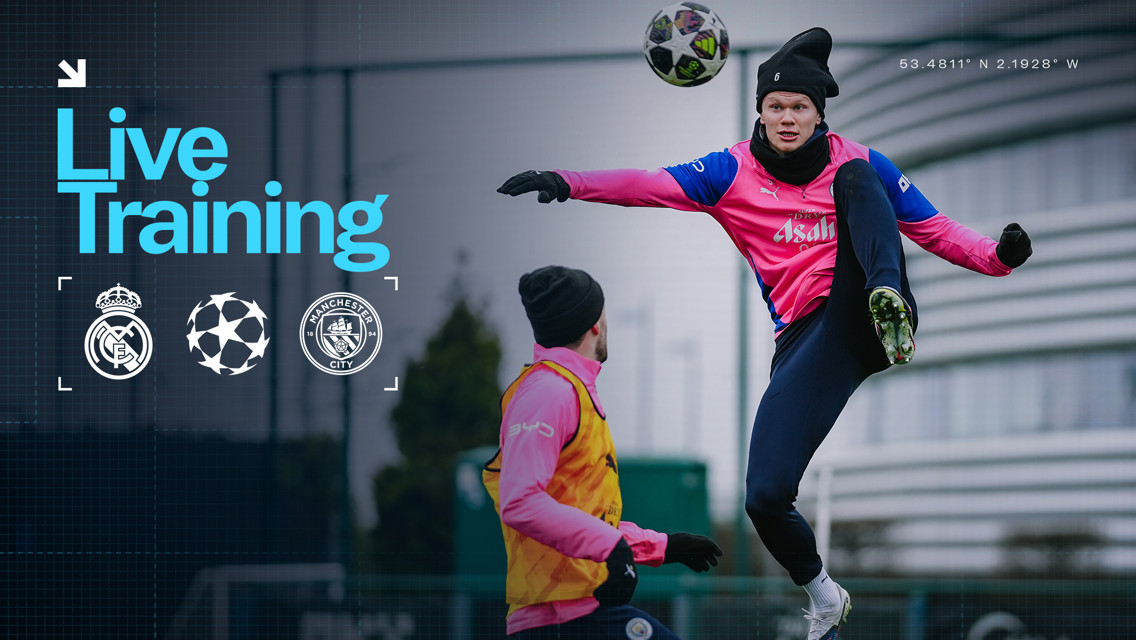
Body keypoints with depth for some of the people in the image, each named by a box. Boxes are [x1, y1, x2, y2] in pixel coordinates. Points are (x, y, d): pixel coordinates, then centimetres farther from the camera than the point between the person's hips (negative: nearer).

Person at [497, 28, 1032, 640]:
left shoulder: (860, 163, 11)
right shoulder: (734, 172, 9)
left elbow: (938, 232, 12)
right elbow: (651, 185, -5)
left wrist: (997, 255, -7)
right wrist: (568, 184, -21)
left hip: (865, 314, -1)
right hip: (805, 338, 1)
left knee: (854, 180, -22)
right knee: (765, 497, -15)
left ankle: (889, 307, -49)